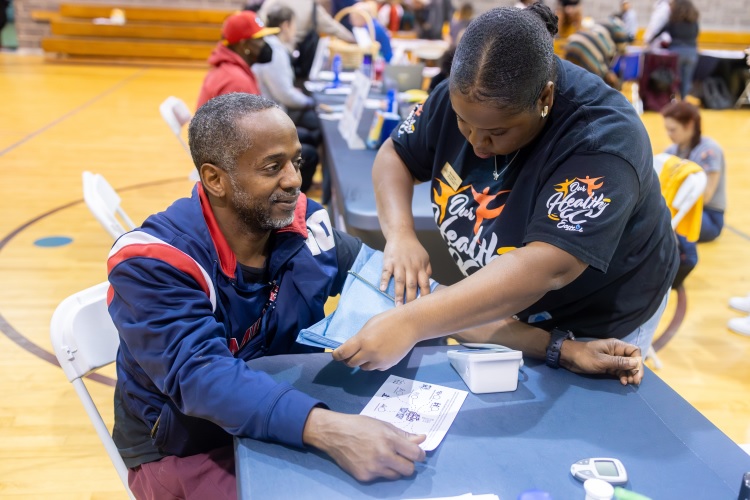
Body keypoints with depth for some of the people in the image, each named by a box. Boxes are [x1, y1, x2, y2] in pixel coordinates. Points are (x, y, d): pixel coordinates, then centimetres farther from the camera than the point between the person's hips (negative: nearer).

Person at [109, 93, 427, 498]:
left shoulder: (303, 225, -8)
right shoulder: (153, 262, -23)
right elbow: (201, 377, -35)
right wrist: (326, 429, -49)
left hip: (287, 428, 5)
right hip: (186, 451, -4)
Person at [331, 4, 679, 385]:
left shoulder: (601, 138, -36)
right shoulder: (464, 97, -18)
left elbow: (544, 270, -45)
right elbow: (394, 156, -5)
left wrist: (409, 323, -52)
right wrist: (400, 234, -25)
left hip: (601, 318, -4)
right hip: (503, 301, 5)